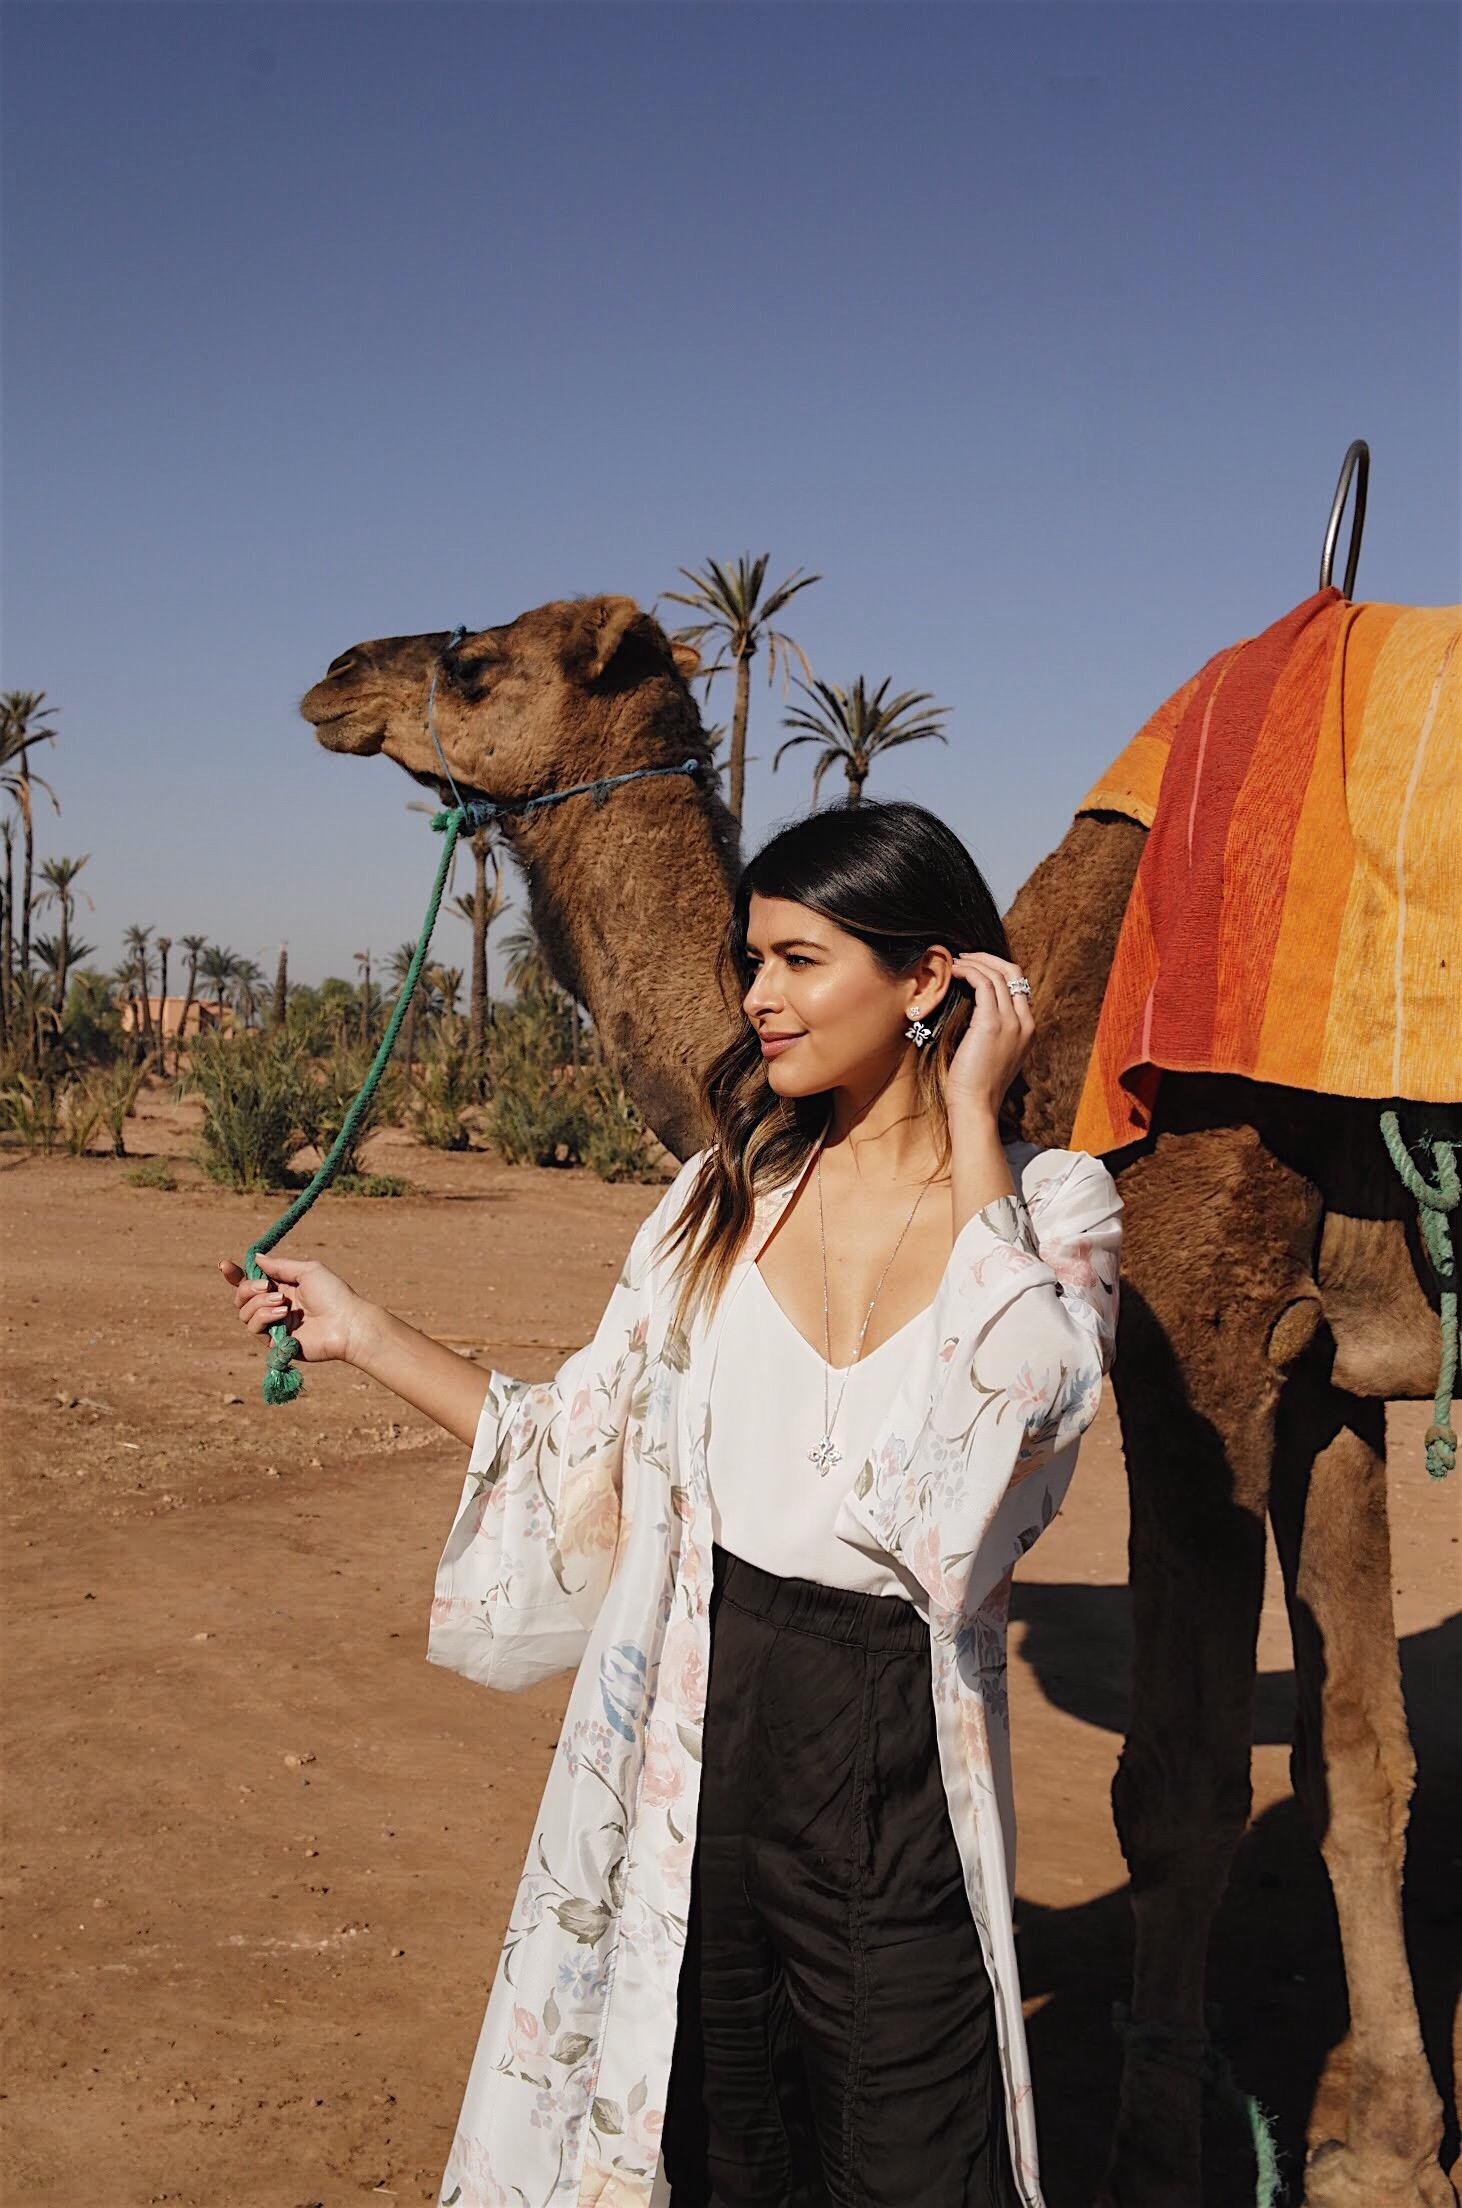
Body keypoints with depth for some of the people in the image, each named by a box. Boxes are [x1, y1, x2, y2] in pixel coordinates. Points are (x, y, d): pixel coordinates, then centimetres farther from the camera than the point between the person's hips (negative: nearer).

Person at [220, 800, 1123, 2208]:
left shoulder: (1049, 1205, -5)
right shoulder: (724, 1195, 4)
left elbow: (1025, 1393, -26)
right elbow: (585, 1454, 7)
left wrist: (971, 1120, -18)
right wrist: (361, 1332, 4)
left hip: (897, 1766, -3)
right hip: (696, 1740, 3)